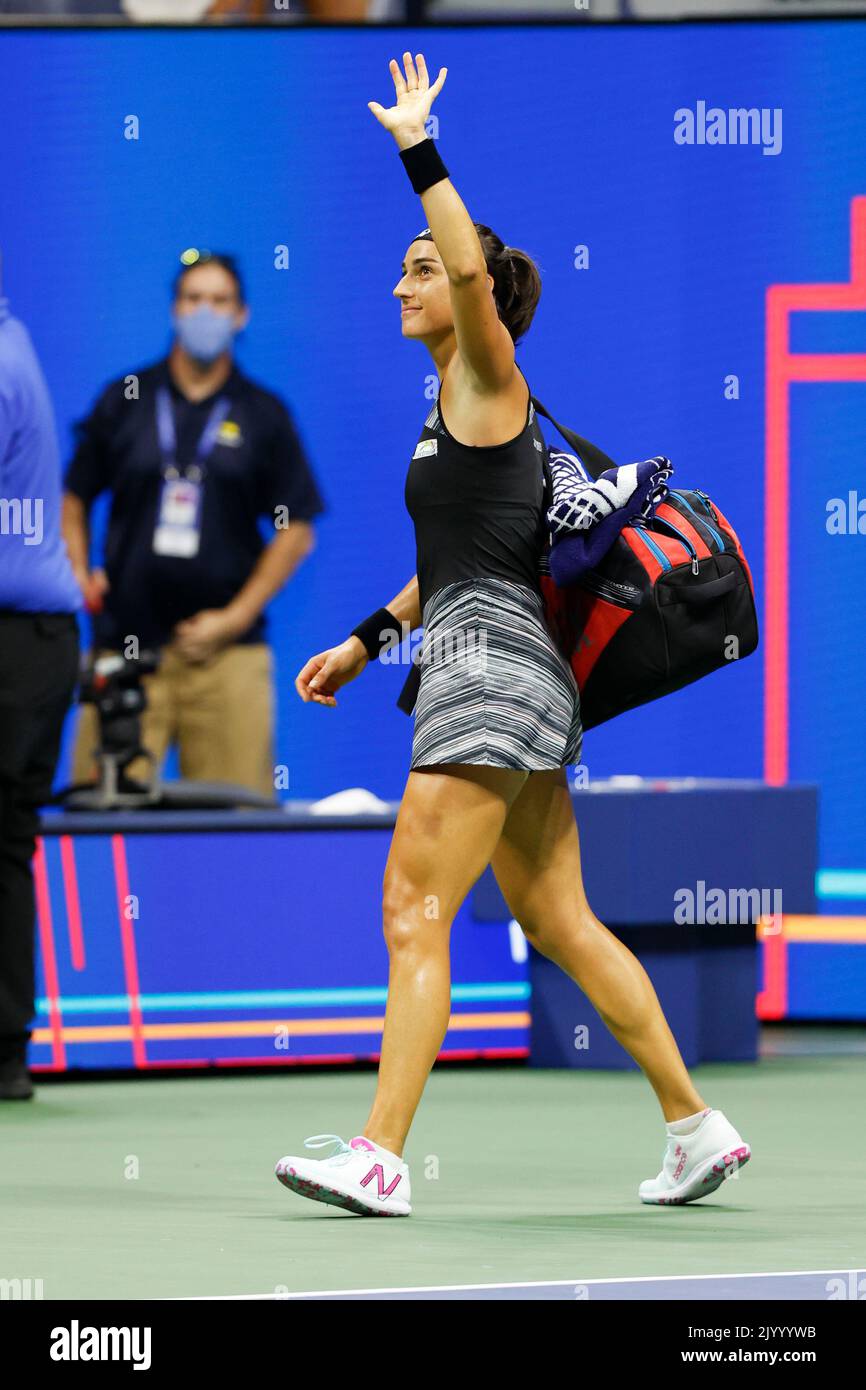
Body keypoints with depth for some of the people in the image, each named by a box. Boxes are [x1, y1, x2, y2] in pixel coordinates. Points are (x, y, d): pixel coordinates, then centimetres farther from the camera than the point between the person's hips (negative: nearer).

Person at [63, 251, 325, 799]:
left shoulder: (263, 415, 8)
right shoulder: (124, 401, 10)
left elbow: (297, 529, 7)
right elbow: (75, 497, 17)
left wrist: (237, 616, -3)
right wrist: (80, 578, 1)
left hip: (224, 648, -1)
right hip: (124, 645, 1)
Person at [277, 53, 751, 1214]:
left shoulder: (487, 377, -5)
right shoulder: (457, 407, 21)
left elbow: (474, 267, -25)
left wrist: (417, 147, -23)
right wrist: (365, 643, 31)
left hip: (494, 664, -10)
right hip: (498, 671, 10)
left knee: (414, 909, -14)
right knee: (558, 920, 12)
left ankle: (380, 1157, -18)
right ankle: (696, 1127, 15)